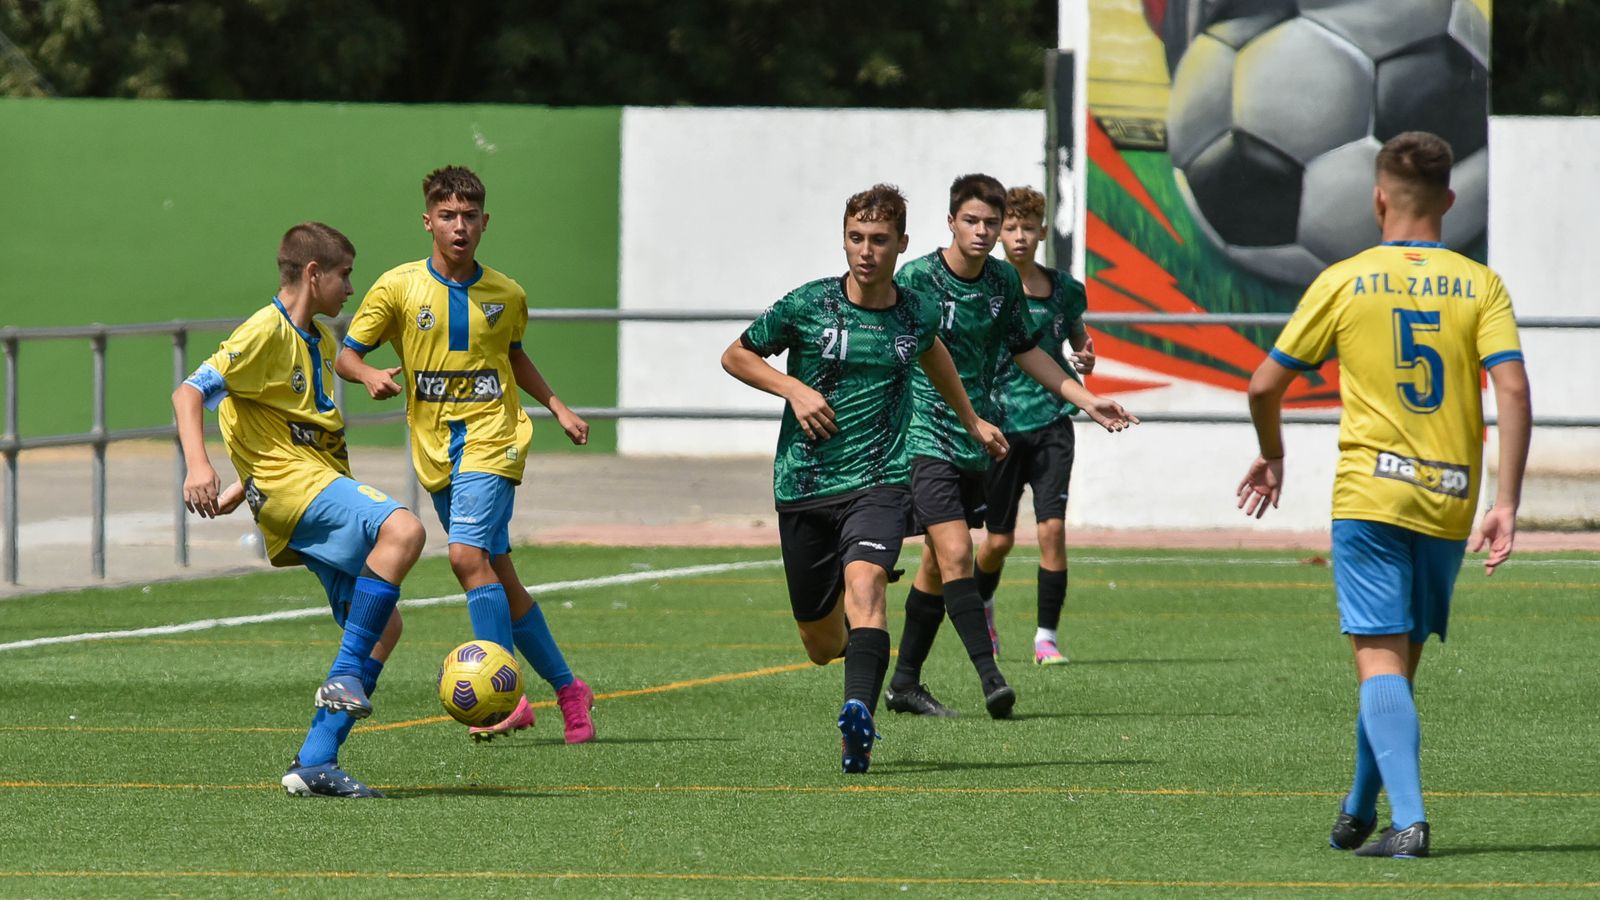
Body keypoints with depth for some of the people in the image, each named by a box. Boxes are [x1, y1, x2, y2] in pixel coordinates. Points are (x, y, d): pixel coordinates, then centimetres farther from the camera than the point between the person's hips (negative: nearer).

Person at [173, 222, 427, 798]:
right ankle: (347, 677, -29)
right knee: (403, 530, -33)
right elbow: (190, 392, -16)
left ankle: (315, 763, 5)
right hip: (294, 489, -10)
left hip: (327, 489, 10)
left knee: (381, 626, 5)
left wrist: (240, 491, 33)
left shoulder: (319, 338, 20)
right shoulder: (266, 333, -8)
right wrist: (197, 464, -31)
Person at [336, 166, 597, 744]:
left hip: (492, 441, -2)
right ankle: (567, 690, 20)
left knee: (468, 555, -22)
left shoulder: (506, 295, 4)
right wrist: (370, 375, -19)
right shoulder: (399, 287, -1)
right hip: (436, 451, 2)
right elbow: (345, 354, 2)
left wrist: (557, 407, 16)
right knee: (499, 576, 7)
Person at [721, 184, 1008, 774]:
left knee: (865, 581, -31)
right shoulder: (808, 305, -4)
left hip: (879, 483, 0)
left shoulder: (918, 313, 4)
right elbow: (736, 356, 8)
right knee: (822, 646, 7)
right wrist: (794, 389, -9)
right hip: (805, 484, 0)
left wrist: (972, 422, 39)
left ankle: (860, 716, -46)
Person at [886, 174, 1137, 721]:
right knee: (955, 553, -19)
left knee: (937, 566, 12)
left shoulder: (1004, 282, 5)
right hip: (925, 442, -6)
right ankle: (990, 676, -24)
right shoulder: (915, 280, -12)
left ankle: (905, 683, 22)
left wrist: (1086, 400, 15)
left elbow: (1026, 351, 18)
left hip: (975, 444, 6)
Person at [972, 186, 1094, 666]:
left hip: (1051, 423, 1)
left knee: (1053, 527, -12)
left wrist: (1085, 360, -2)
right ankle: (981, 610, 36)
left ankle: (1047, 637, -3)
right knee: (999, 538, 4)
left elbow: (1078, 339, 20)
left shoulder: (1063, 288, 4)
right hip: (1000, 423, -1)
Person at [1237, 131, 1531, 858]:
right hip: (1450, 500, 3)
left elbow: (1265, 385, 3)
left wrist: (1272, 456, 22)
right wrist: (1506, 501, -9)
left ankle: (1408, 819, -23)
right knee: (1400, 658, 17)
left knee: (1381, 658, -6)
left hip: (1370, 494, -3)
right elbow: (1513, 390, -9)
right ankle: (1360, 812, 31)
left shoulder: (1344, 281, 0)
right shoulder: (1481, 285, 3)